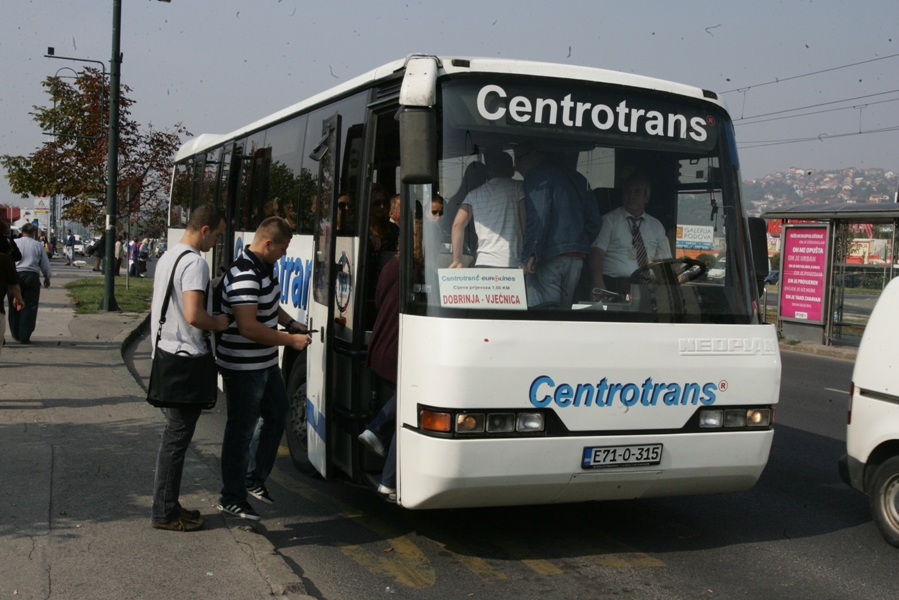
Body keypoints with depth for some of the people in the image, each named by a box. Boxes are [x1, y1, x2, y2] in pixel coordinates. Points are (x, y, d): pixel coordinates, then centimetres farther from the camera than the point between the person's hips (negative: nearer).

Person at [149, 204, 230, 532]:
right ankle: (165, 512, 6)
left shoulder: (167, 258, 14)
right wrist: (218, 323, -10)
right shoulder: (195, 263, -18)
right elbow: (194, 315, -27)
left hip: (165, 354, 10)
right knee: (177, 437, -2)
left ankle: (167, 505, 24)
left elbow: (156, 306, 23)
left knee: (174, 433, 16)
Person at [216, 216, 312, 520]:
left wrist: (291, 323, 6)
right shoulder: (245, 275, -26)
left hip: (266, 363, 10)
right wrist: (291, 340, -23)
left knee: (277, 414, 21)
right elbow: (248, 327, -31)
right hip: (243, 367, -10)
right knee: (242, 430, 1)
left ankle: (255, 478, 34)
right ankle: (231, 498, 14)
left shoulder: (266, 268, 7)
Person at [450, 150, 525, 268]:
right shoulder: (518, 187, 8)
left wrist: (457, 260, 10)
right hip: (511, 264, -3)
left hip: (483, 263, 3)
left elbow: (458, 224, 8)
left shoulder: (474, 194, 18)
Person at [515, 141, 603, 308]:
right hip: (578, 257, 8)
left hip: (549, 257, -8)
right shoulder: (576, 177, 22)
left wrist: (528, 255, -17)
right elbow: (595, 221, 19)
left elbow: (537, 218, -16)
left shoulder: (538, 176, -3)